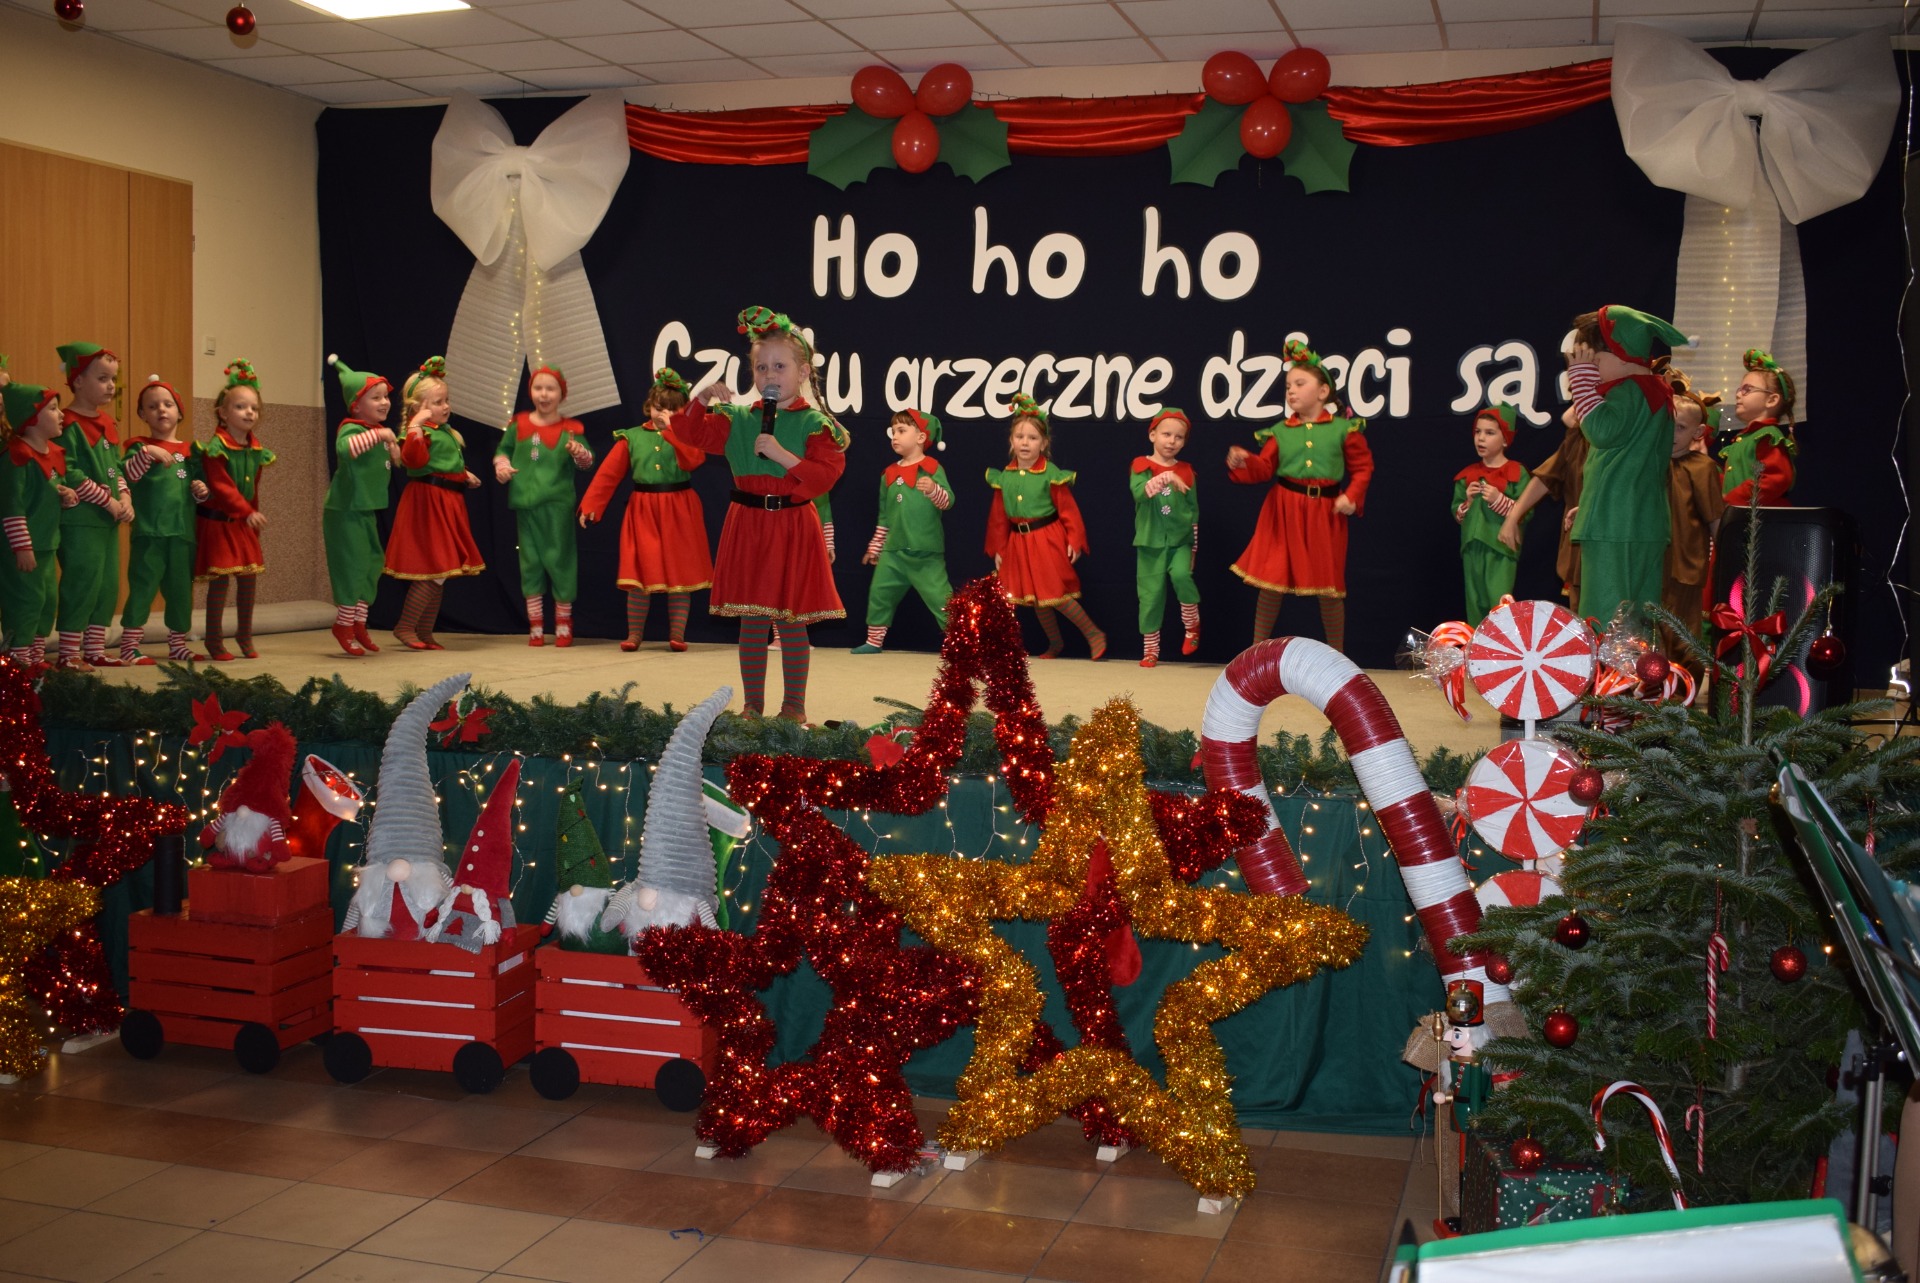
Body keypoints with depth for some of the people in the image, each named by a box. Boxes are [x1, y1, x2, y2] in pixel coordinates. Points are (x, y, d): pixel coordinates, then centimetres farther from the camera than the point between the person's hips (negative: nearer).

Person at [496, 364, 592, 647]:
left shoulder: (570, 428, 0)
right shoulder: (519, 424, 8)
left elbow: (587, 461, -4)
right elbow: (503, 450, 19)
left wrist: (579, 452, -25)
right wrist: (501, 465, -1)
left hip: (558, 504, -3)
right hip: (525, 503, 3)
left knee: (559, 558, 2)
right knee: (530, 561, 7)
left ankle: (563, 624, 16)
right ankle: (535, 626, 17)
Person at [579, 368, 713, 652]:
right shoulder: (631, 437, 6)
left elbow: (694, 460, -17)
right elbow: (608, 474, 1)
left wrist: (671, 430, -14)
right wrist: (589, 507, -5)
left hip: (679, 510, 0)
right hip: (643, 510, 1)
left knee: (680, 570, 3)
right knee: (639, 570, -1)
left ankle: (677, 633, 11)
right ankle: (634, 633, 9)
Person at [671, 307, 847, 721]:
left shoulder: (814, 423, -5)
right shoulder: (738, 419, 7)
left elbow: (827, 474, -15)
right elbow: (691, 432, 9)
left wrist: (784, 455, -23)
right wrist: (703, 401, -8)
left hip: (793, 528, -3)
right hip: (747, 526, 3)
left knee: (791, 621, 4)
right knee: (751, 622, 8)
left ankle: (794, 707, 15)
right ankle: (752, 706, 18)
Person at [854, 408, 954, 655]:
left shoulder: (932, 469, -5)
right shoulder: (889, 474, 11)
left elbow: (948, 501, -17)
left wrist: (933, 490, -37)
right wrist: (875, 547, 22)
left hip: (926, 553, -6)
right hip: (893, 552, 6)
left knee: (940, 598, -7)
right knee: (879, 594, 7)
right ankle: (874, 641, 21)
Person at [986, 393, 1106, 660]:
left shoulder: (1051, 474, -10)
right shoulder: (1004, 476, 3)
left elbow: (1068, 509, -10)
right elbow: (999, 516, 8)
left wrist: (1074, 541, -15)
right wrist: (997, 549, 8)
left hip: (1047, 540, -5)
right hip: (1019, 542, 5)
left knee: (1054, 594, -9)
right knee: (1035, 597, 12)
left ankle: (1093, 633, 7)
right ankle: (1055, 643, 29)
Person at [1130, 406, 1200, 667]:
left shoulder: (1186, 471, 6)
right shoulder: (1141, 466, 0)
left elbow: (1194, 512, 11)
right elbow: (1138, 492, -21)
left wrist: (1193, 548, 10)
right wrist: (1165, 478, -33)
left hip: (1180, 541, 1)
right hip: (1150, 542, -1)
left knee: (1181, 575, -26)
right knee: (1151, 594, 1)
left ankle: (1192, 625, -2)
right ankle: (1150, 650, 13)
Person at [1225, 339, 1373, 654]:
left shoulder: (1343, 429, 0)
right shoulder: (1279, 431, 5)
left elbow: (1363, 467, 3)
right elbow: (1264, 468, -1)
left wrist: (1352, 497, -10)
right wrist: (1243, 462, -20)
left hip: (1325, 512, -1)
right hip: (1283, 510, 1)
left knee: (1329, 586, 7)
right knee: (1271, 582, 1)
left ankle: (1338, 656, 22)